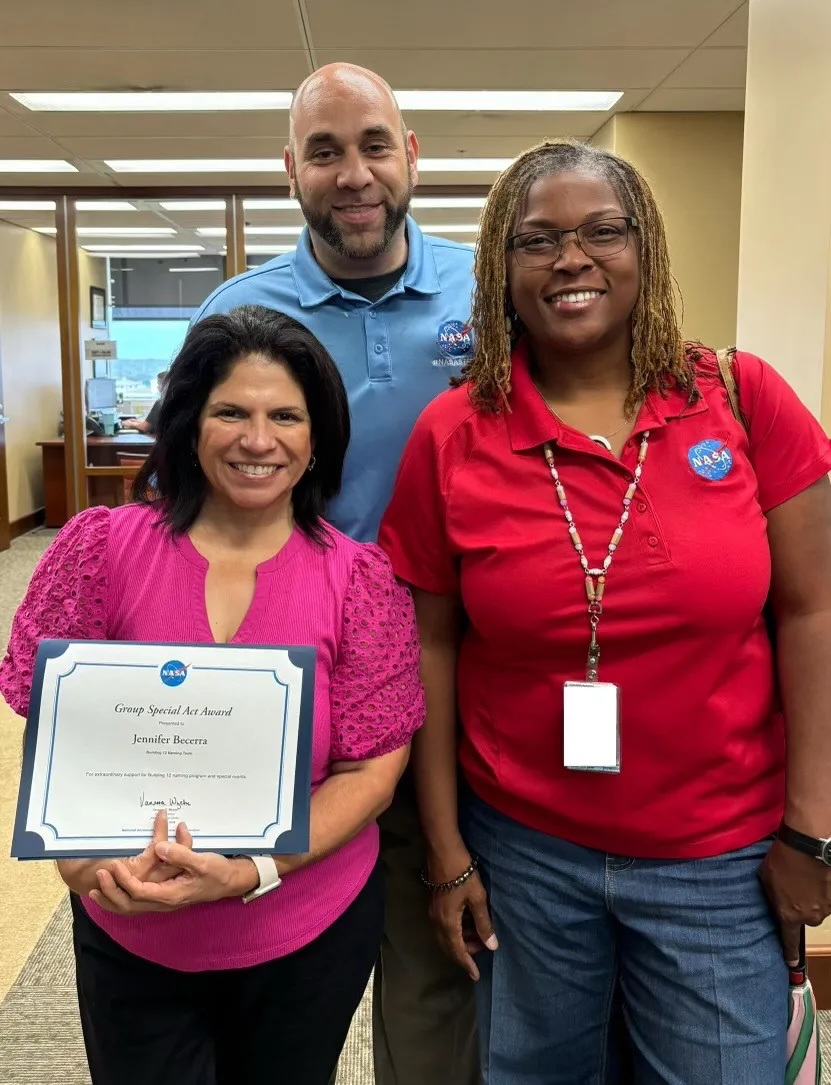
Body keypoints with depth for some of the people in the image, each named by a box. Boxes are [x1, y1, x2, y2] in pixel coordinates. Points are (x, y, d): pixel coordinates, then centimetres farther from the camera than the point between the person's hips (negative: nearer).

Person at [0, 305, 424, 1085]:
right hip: (130, 938, 0)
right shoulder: (103, 548, -10)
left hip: (312, 934, 1)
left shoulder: (359, 580, -11)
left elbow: (370, 767, -10)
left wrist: (250, 871, -22)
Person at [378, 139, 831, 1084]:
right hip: (523, 848, 1)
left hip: (721, 859, 0)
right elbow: (430, 645, -2)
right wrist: (445, 850, 0)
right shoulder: (450, 436, -7)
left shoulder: (743, 398, -7)